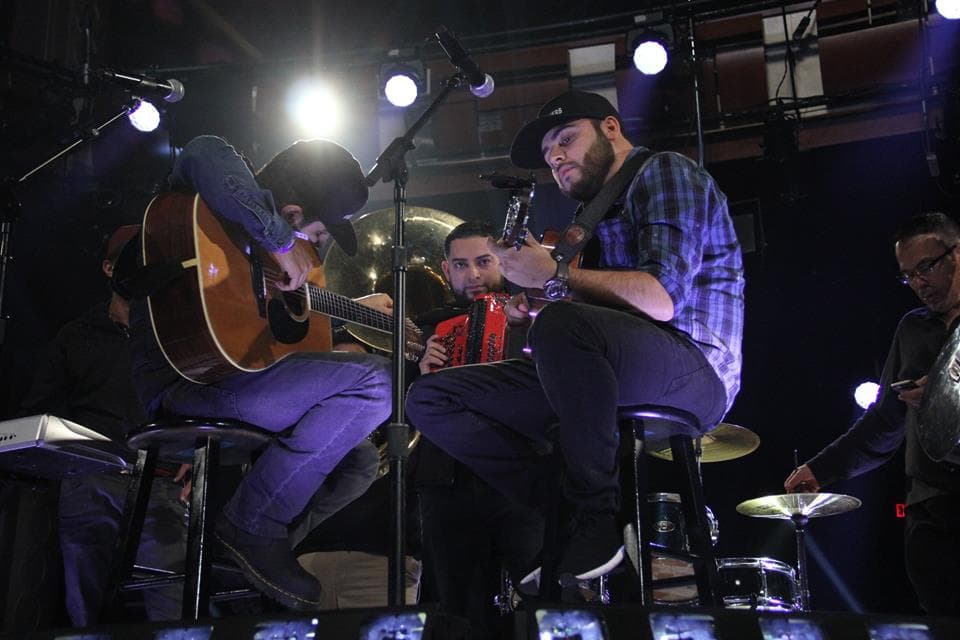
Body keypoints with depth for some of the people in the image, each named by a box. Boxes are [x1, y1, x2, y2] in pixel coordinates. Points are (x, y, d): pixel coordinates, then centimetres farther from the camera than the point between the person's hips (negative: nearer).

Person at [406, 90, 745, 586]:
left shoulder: (665, 171, 1)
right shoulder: (598, 212, 27)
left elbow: (662, 298, -17)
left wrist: (555, 275, -18)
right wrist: (532, 311, 5)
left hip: (695, 370, -8)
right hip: (622, 374, 9)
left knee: (563, 323, -41)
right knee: (429, 398, 0)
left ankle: (600, 517, -23)